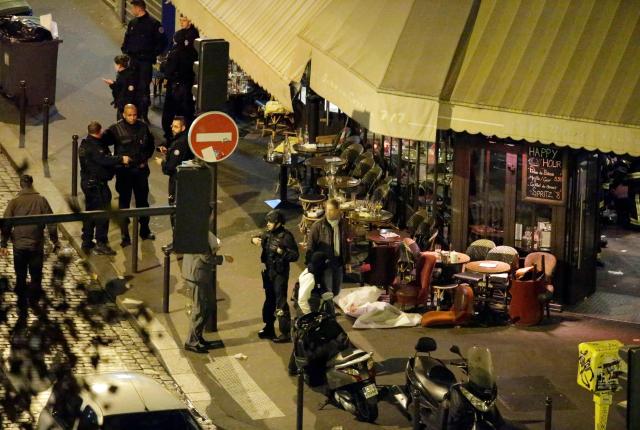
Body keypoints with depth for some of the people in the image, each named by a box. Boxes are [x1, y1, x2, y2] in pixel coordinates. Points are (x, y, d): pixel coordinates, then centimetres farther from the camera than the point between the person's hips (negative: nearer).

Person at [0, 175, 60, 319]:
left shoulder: (14, 202, -6)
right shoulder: (41, 201, -5)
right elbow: (51, 222, -3)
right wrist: (55, 241, 6)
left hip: (19, 246, 0)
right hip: (37, 246, 0)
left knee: (20, 278, 8)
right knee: (36, 276, 17)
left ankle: (22, 308, 10)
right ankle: (34, 301, 29)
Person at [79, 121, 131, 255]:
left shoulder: (86, 144, 12)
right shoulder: (93, 146, -20)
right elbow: (104, 159, -30)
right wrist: (121, 159, -24)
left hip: (87, 182, 10)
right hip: (97, 184, -10)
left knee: (90, 212, 17)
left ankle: (87, 242, 23)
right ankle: (101, 244, -4)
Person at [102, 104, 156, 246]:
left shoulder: (143, 127, 1)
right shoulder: (116, 129, -12)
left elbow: (151, 145, 16)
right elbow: (103, 143, -10)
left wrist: (145, 159, 6)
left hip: (140, 169, 4)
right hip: (124, 171, -4)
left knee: (143, 200, 14)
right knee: (124, 202, 0)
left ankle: (144, 230, 29)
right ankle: (125, 236, 4)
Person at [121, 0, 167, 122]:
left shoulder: (153, 23, -8)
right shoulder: (132, 23, 11)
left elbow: (162, 42, -6)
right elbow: (127, 40, 21)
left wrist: (153, 54, -9)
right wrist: (125, 51, 6)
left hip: (146, 61, -6)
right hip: (133, 60, 6)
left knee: (144, 88, -6)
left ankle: (144, 115, -2)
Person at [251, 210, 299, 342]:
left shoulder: (286, 236, -16)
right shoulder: (268, 234, 5)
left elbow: (295, 255, -19)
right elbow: (260, 238, 27)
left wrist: (280, 251, -28)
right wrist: (254, 239, 4)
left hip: (280, 273, -8)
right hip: (268, 272, 8)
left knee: (281, 303, -7)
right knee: (269, 300, 18)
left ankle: (285, 333, -1)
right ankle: (269, 329, 31)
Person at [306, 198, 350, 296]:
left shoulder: (343, 224, 2)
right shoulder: (318, 226, -13)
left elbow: (346, 243, 13)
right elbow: (311, 247, -8)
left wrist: (347, 259, 12)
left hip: (339, 262, 5)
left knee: (337, 291, 15)